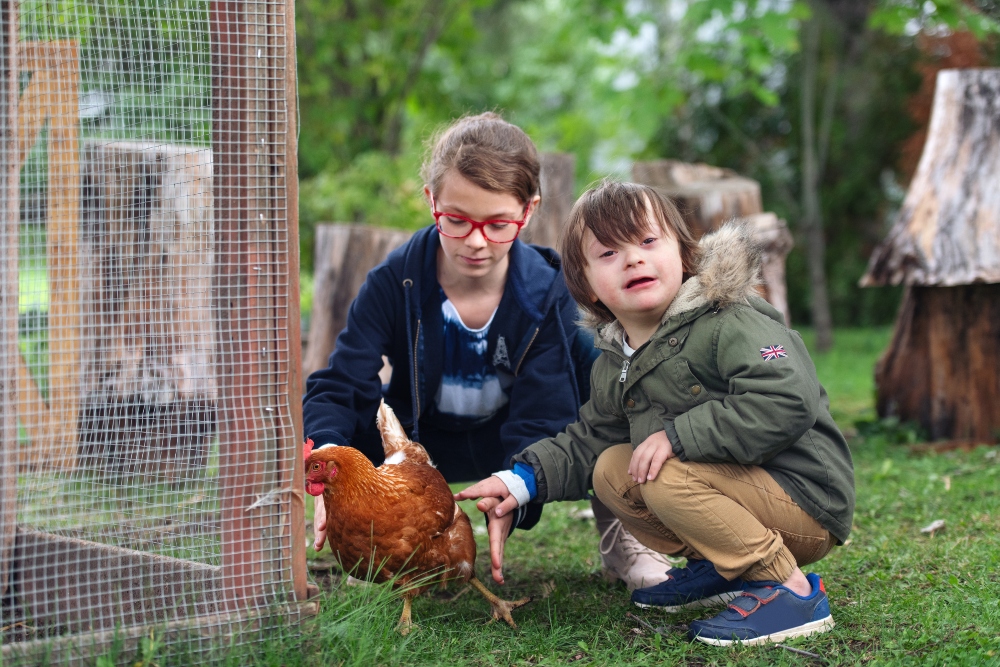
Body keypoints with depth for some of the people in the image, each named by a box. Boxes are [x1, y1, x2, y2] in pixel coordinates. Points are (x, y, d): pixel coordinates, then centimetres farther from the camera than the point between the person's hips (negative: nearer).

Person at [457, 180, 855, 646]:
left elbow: (788, 403, -32)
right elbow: (586, 444, 21)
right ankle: (719, 568, 11)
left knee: (668, 478, -27)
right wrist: (521, 482, 2)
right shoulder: (613, 367, 9)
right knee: (610, 469, 5)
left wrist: (677, 435, -28)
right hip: (742, 486, 9)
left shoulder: (728, 324, -19)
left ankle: (790, 591, -18)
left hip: (805, 502, -9)